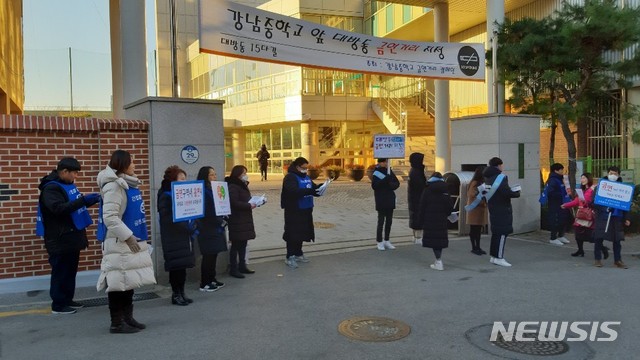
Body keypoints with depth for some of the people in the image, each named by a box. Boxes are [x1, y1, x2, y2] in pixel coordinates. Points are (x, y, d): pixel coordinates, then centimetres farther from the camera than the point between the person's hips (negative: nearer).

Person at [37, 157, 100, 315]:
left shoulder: (68, 184, 13)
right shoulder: (50, 188, -16)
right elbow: (59, 208, -30)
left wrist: (92, 200, 6)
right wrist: (83, 199, -34)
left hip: (71, 236, 9)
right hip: (60, 239, -9)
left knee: (71, 270, 15)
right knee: (60, 271, -2)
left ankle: (67, 300, 25)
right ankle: (58, 304, 7)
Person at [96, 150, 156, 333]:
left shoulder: (128, 184, 14)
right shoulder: (114, 186, -16)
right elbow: (110, 217, -24)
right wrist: (128, 237, -24)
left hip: (131, 241, 10)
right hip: (119, 244, -10)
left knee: (129, 282, 14)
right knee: (119, 283, -2)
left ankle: (127, 318, 24)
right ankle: (117, 323, 6)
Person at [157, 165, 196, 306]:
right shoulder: (166, 196, -10)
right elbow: (167, 218, -20)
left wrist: (192, 226, 3)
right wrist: (187, 227, -20)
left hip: (184, 237, 8)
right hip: (173, 239, -7)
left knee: (183, 265, 9)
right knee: (176, 266, -3)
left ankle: (181, 293, 16)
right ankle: (176, 295, 6)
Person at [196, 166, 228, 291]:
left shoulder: (214, 189, 15)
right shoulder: (202, 191, -13)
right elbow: (206, 212, -20)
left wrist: (223, 220, 3)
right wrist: (221, 222, -12)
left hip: (216, 228, 8)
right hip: (207, 229, -8)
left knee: (213, 255, 12)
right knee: (208, 256, -4)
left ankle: (212, 280, 21)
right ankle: (204, 283, 3)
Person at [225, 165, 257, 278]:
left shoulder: (243, 185, 17)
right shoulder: (233, 187, -15)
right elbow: (234, 203, -24)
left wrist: (254, 201, 3)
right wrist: (249, 205, -19)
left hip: (245, 219, 9)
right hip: (236, 221, -9)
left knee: (243, 244, 14)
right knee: (236, 244, -3)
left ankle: (242, 266, 23)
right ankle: (233, 269, 5)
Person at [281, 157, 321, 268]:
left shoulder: (306, 177, 14)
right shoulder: (290, 177, -13)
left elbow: (313, 187, 18)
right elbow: (294, 191, -28)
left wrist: (319, 187, -5)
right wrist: (309, 191, -37)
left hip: (305, 210, 8)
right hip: (293, 211, -8)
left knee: (302, 232, 13)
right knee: (293, 233, -4)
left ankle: (298, 254, 26)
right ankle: (290, 257, 2)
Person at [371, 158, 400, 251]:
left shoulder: (389, 171, 10)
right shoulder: (376, 172, -7)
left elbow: (397, 183, 11)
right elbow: (374, 186, -18)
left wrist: (392, 185, -11)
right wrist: (385, 180, -26)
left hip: (390, 200, 6)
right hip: (381, 201, -6)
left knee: (389, 221, 10)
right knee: (381, 221, -4)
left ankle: (386, 241, 19)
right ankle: (379, 242, 4)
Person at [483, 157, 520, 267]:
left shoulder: (488, 178, 12)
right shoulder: (500, 177, -16)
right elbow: (506, 192, -25)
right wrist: (517, 193, -6)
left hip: (493, 209, 9)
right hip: (502, 209, -9)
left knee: (496, 232, 15)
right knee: (502, 233, -6)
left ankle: (493, 256, 20)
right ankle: (499, 258, -6)